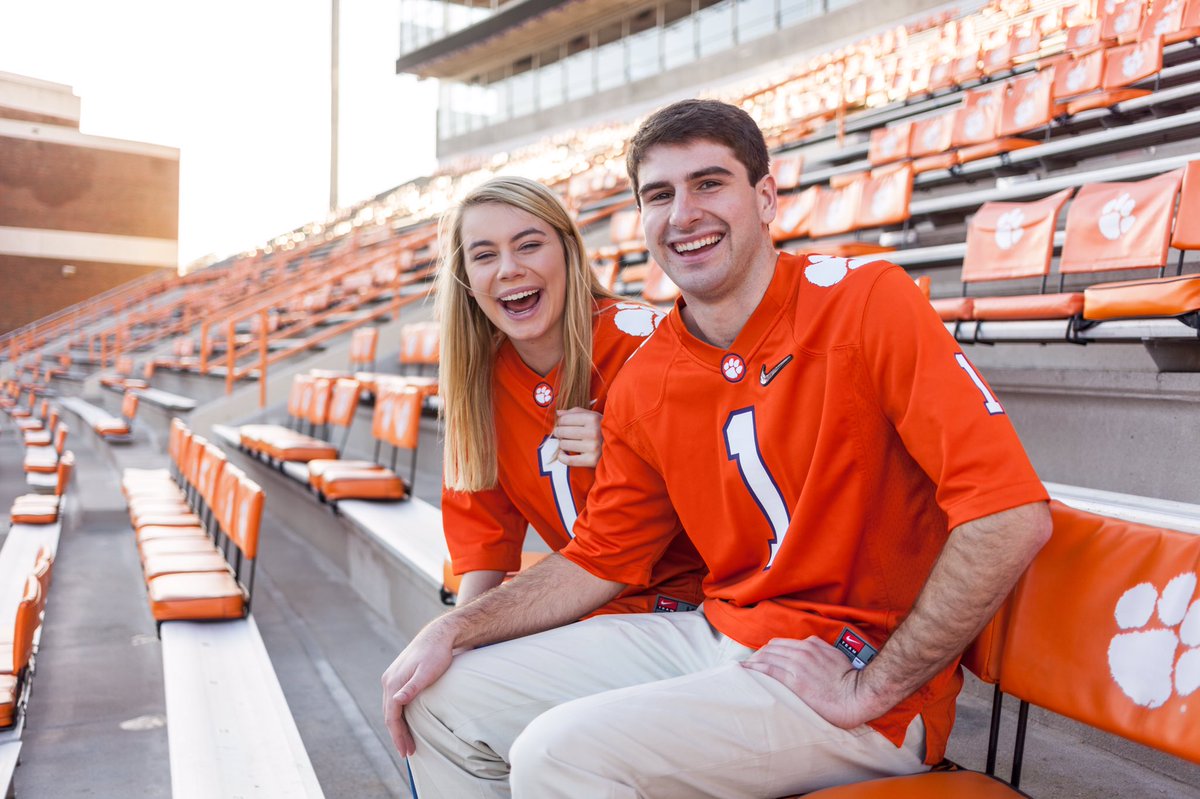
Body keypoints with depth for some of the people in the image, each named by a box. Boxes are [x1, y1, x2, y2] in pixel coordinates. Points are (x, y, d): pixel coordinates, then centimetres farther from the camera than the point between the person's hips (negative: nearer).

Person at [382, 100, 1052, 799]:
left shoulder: (865, 301, -15)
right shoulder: (644, 385, 3)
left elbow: (1012, 516, -21)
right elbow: (597, 560, 11)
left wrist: (872, 687, -18)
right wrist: (451, 632, -1)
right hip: (717, 633, 6)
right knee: (442, 701, 3)